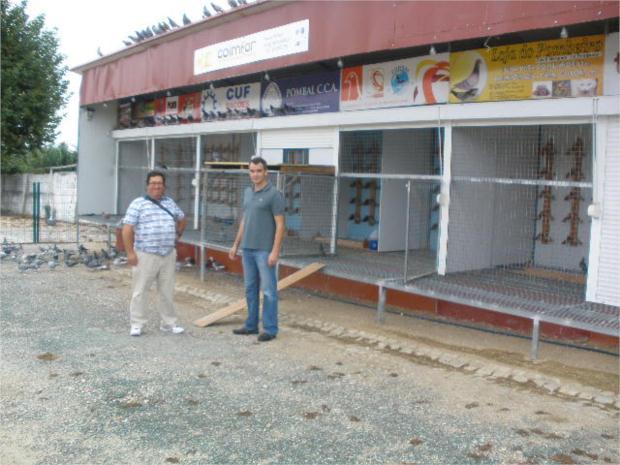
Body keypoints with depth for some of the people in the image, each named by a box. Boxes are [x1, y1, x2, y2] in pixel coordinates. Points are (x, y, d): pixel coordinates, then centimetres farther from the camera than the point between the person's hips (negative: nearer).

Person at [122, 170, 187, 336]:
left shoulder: (170, 203, 12)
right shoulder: (138, 204, -4)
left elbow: (182, 220, 29)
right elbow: (127, 229, -9)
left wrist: (177, 236, 18)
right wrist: (130, 252, -14)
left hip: (168, 255, 5)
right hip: (145, 255, -5)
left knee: (167, 292, 11)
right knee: (140, 291, 2)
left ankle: (168, 323, 21)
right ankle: (136, 324, 12)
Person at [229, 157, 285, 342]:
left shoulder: (274, 194, -10)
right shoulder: (248, 192, 12)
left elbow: (280, 225, -12)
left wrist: (275, 251, -18)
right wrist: (236, 245, 16)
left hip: (265, 250, -7)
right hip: (248, 249, 7)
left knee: (268, 290, -2)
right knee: (250, 288, 12)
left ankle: (270, 329, 4)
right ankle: (251, 325, 22)